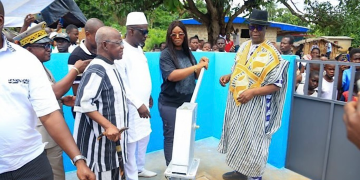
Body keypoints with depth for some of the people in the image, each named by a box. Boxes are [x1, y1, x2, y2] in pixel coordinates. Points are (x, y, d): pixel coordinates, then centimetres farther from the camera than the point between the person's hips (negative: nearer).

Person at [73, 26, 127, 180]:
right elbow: (83, 104, -25)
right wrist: (108, 125, -28)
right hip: (99, 138, -9)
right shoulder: (97, 70, -19)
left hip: (112, 136, 9)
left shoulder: (111, 67, 10)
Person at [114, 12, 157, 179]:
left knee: (144, 137, 19)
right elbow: (121, 84, -21)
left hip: (143, 104, 9)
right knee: (130, 142, 3)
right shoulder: (121, 51, -18)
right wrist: (138, 104, -24)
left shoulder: (138, 49, 9)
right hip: (131, 107, -9)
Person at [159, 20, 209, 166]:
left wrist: (201, 66, -7)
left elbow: (194, 76, 13)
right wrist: (196, 66, -27)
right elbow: (172, 76, -26)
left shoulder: (188, 53, 6)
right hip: (170, 104, -5)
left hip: (187, 102, 6)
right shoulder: (166, 54, -11)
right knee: (171, 137, 6)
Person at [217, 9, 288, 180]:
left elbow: (276, 85, -14)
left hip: (255, 105, -6)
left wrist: (252, 92, -25)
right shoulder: (244, 47, 8)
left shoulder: (271, 54, -12)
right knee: (238, 137, 15)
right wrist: (228, 76, 0)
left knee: (253, 141, 3)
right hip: (236, 102, 7)